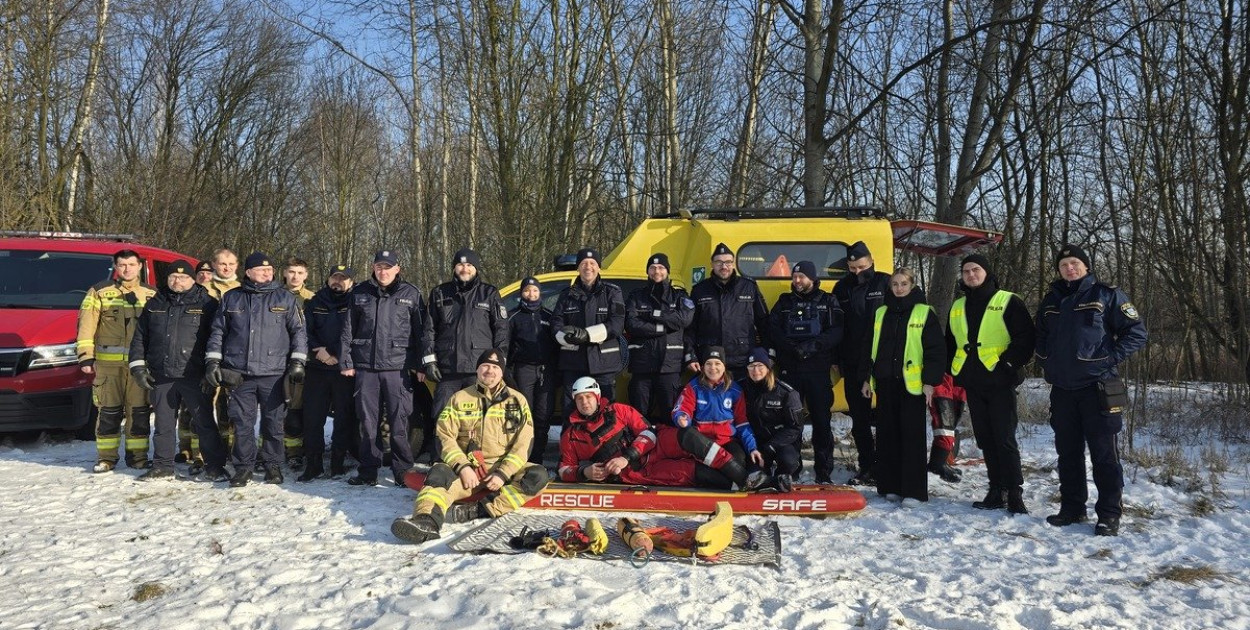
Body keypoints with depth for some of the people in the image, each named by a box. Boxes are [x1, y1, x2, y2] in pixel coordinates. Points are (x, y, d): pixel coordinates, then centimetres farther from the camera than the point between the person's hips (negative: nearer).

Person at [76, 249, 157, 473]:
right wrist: (85, 355, -5)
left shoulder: (151, 294, 12)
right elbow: (86, 324, 2)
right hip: (108, 361, -1)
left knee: (139, 410, 3)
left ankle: (138, 455, 12)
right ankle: (106, 457, 10)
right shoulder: (99, 292, 6)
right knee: (109, 410, 1)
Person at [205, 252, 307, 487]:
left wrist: (297, 361, 0)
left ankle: (273, 466, 16)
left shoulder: (284, 298, 7)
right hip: (240, 374, 1)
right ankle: (243, 466, 14)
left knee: (273, 423, 5)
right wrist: (212, 361, 6)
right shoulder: (231, 298, 10)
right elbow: (217, 331, 13)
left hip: (274, 374, -1)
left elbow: (298, 331, 7)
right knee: (242, 423, 3)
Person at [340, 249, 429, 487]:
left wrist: (420, 365, -1)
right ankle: (368, 471, 16)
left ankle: (403, 472, 6)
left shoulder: (411, 295, 4)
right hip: (366, 367, 3)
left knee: (399, 423, -2)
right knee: (368, 422, 7)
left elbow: (421, 332, 3)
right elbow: (348, 331, 12)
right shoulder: (360, 293, 11)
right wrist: (345, 362, 6)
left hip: (398, 367, -2)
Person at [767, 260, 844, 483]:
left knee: (822, 420, -2)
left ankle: (824, 473, 3)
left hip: (818, 370, -2)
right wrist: (793, 348, -13)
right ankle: (789, 469, 10)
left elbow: (836, 331, -4)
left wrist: (813, 346, -17)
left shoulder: (828, 302, 9)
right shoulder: (784, 302, 15)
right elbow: (773, 330, 3)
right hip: (789, 370, 2)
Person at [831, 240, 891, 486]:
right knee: (859, 418, 8)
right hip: (853, 364, 4)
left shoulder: (886, 284, -3)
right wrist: (836, 359, 6)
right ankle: (866, 466, 17)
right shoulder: (842, 288, 8)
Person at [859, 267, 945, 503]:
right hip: (885, 383, 5)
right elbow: (870, 347, 17)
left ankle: (914, 490, 1)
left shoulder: (924, 313, 0)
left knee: (912, 436, -3)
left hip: (912, 384, -4)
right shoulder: (881, 313, 14)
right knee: (887, 434, 7)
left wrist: (930, 380, -9)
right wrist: (866, 378, 12)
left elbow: (936, 349, -3)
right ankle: (890, 485, 16)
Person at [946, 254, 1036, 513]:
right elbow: (950, 343, 23)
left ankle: (1015, 494, -1)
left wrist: (1008, 363, -16)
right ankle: (997, 491, 17)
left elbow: (1026, 338, -7)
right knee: (985, 440, 9)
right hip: (972, 384, 6)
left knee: (1004, 439, -7)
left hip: (1000, 383, -6)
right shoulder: (958, 307, 16)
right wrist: (953, 371, 11)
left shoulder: (1008, 302, -1)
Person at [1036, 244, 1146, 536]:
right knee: (1068, 451, 11)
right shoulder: (1051, 301, 14)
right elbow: (1041, 336, 28)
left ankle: (1109, 515, 3)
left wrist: (1111, 358, -12)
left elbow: (1137, 332, -4)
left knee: (1103, 452, -3)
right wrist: (1046, 362, 13)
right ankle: (1072, 508, 21)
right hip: (1062, 389, 5)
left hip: (1097, 387, -5)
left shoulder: (1106, 295, -2)